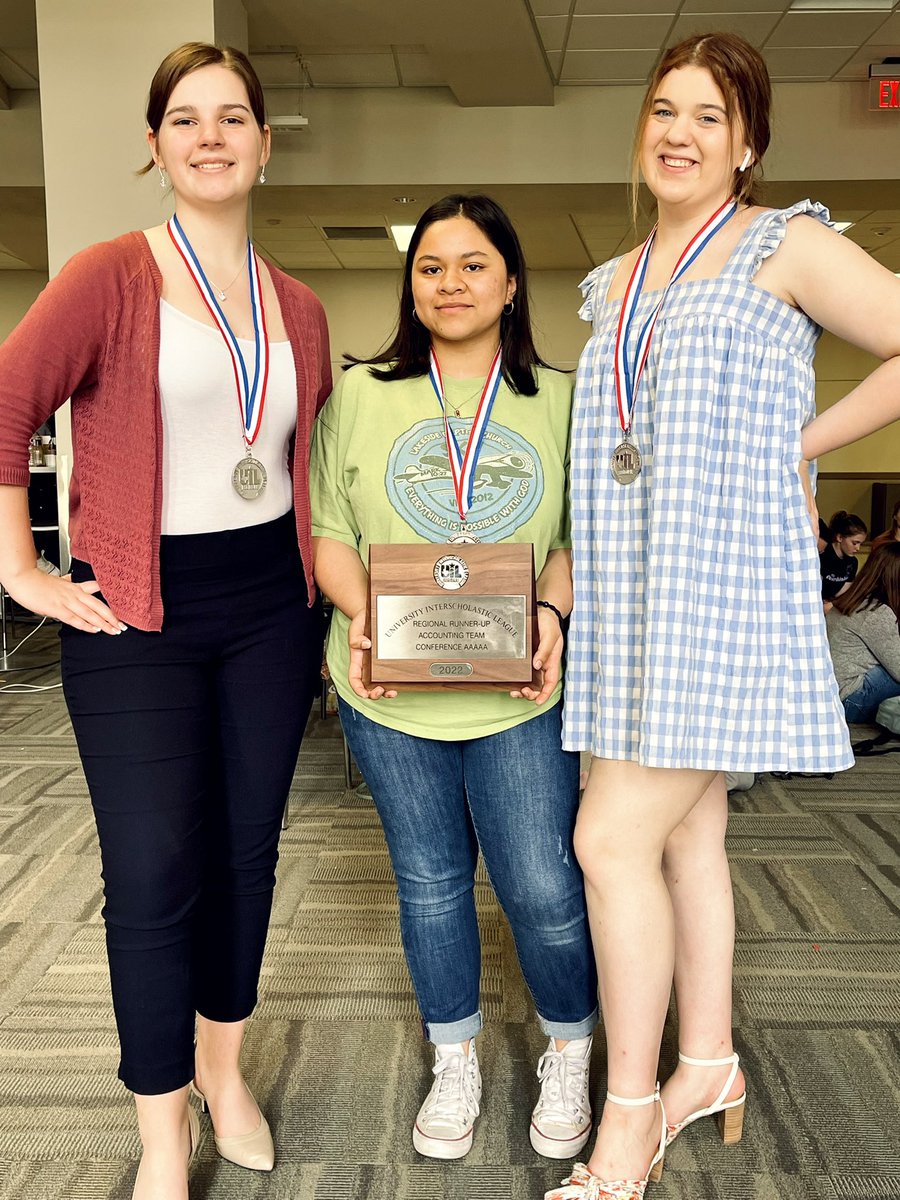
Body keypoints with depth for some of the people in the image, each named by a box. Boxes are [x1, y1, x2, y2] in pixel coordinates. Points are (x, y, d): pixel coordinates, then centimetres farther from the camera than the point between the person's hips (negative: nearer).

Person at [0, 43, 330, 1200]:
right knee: (154, 876, 1)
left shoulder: (299, 310, 10)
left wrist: (325, 582, 10)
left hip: (270, 610, 5)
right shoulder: (111, 277, -6)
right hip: (140, 622, -4)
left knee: (247, 850, 14)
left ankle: (224, 1069, 37)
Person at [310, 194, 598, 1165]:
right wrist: (360, 613, -14)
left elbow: (585, 533, 4)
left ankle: (569, 1056, 32)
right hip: (389, 691, 1)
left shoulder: (560, 401, 3)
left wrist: (551, 610, -15)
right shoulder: (360, 396, 3)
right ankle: (454, 1062, 37)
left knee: (542, 886, 1)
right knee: (428, 879, 14)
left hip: (522, 695, -1)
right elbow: (327, 530, 3)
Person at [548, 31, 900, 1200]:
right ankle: (706, 1063, 30)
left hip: (721, 588, -6)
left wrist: (804, 442, -8)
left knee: (615, 839, -10)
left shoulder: (785, 247, -1)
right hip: (633, 596, 7)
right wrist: (564, 583, 10)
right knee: (686, 836, 14)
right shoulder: (614, 286, 17)